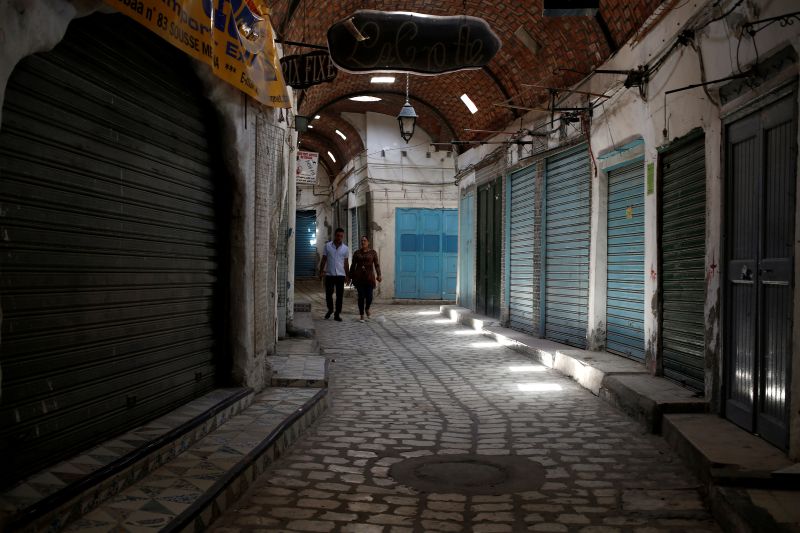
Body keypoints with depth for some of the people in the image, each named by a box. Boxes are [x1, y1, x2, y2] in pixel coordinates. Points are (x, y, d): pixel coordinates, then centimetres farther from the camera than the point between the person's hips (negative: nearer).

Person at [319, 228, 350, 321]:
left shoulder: (345, 248, 4)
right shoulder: (327, 246, 2)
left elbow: (346, 263, 10)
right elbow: (324, 260, 5)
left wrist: (347, 276, 8)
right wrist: (321, 271, -4)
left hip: (340, 275, 0)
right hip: (329, 274, 0)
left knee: (339, 295, -1)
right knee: (328, 294, 6)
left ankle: (337, 314, 7)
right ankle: (330, 310, 29)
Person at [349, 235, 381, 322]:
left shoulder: (373, 252, 5)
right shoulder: (357, 253, 9)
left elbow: (376, 264, -1)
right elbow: (353, 266, 11)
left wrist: (378, 275, -13)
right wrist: (351, 277, 8)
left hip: (369, 277, -1)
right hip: (359, 277, 1)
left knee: (369, 296, -6)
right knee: (361, 296, -2)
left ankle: (367, 308, 27)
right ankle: (362, 316, 7)